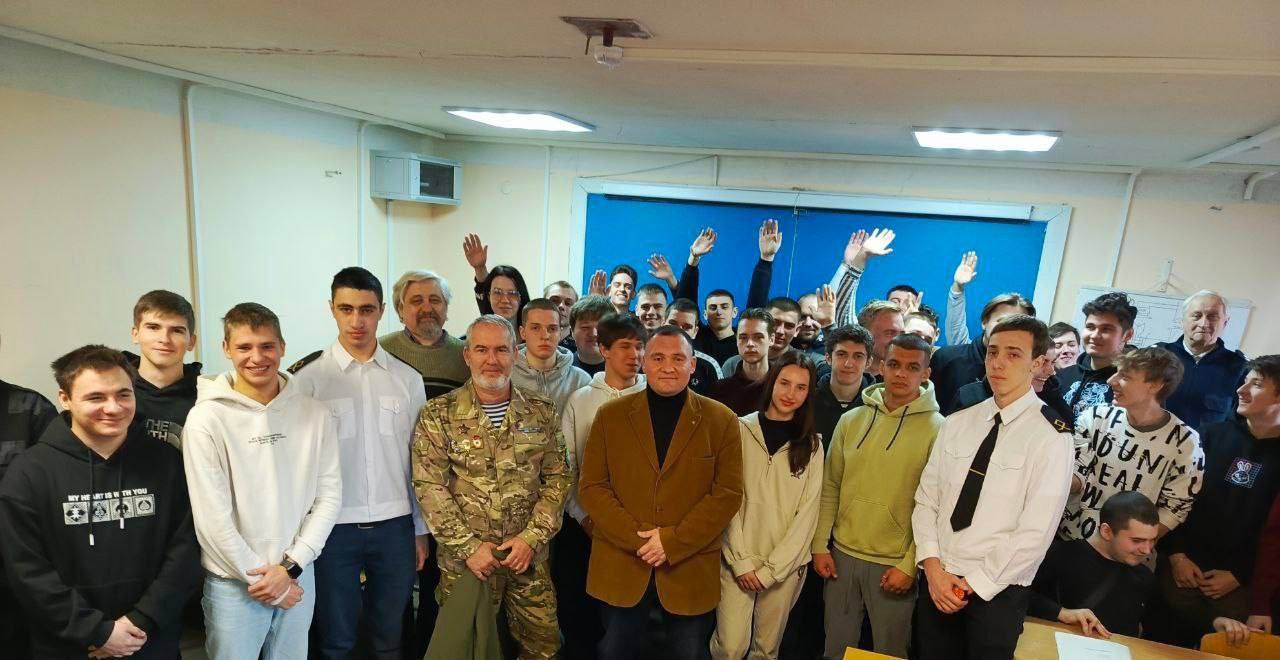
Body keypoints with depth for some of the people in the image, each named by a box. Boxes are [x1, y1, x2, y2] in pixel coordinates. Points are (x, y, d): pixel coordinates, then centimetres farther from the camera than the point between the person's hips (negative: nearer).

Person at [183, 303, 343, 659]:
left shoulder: (315, 414, -3)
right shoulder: (207, 419, -11)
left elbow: (329, 496, -2)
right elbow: (212, 516, -11)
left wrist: (290, 567, -9)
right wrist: (260, 578, -8)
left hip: (298, 578, 3)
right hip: (233, 584, -3)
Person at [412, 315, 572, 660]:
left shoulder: (543, 412, 1)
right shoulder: (438, 414, -5)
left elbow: (558, 479, 0)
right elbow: (429, 486, -9)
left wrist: (532, 538, -9)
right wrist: (468, 545, -13)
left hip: (529, 557, 2)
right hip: (464, 560, -2)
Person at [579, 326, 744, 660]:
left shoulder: (721, 420, -2)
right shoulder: (610, 415, 0)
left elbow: (728, 492, -6)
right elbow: (591, 486, -3)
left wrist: (672, 542, -15)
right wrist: (637, 538, -14)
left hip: (691, 569, -1)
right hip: (620, 566, 1)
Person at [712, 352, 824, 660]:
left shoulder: (812, 445, 3)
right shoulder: (741, 431, -4)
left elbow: (807, 512, -1)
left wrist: (771, 569, -7)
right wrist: (741, 561, -9)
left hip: (787, 564, 2)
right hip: (737, 560, -1)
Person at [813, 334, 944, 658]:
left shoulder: (937, 428, -9)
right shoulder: (852, 420, 1)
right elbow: (831, 488, 6)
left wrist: (910, 565, -12)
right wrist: (820, 545, 3)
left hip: (895, 563, -3)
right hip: (842, 553, 3)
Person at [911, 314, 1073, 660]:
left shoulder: (1051, 436, -11)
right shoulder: (957, 423, 3)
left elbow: (1036, 532, -15)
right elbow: (926, 498, 2)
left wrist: (974, 585, -12)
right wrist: (933, 567, -8)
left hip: (998, 591, -4)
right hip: (936, 580, 4)